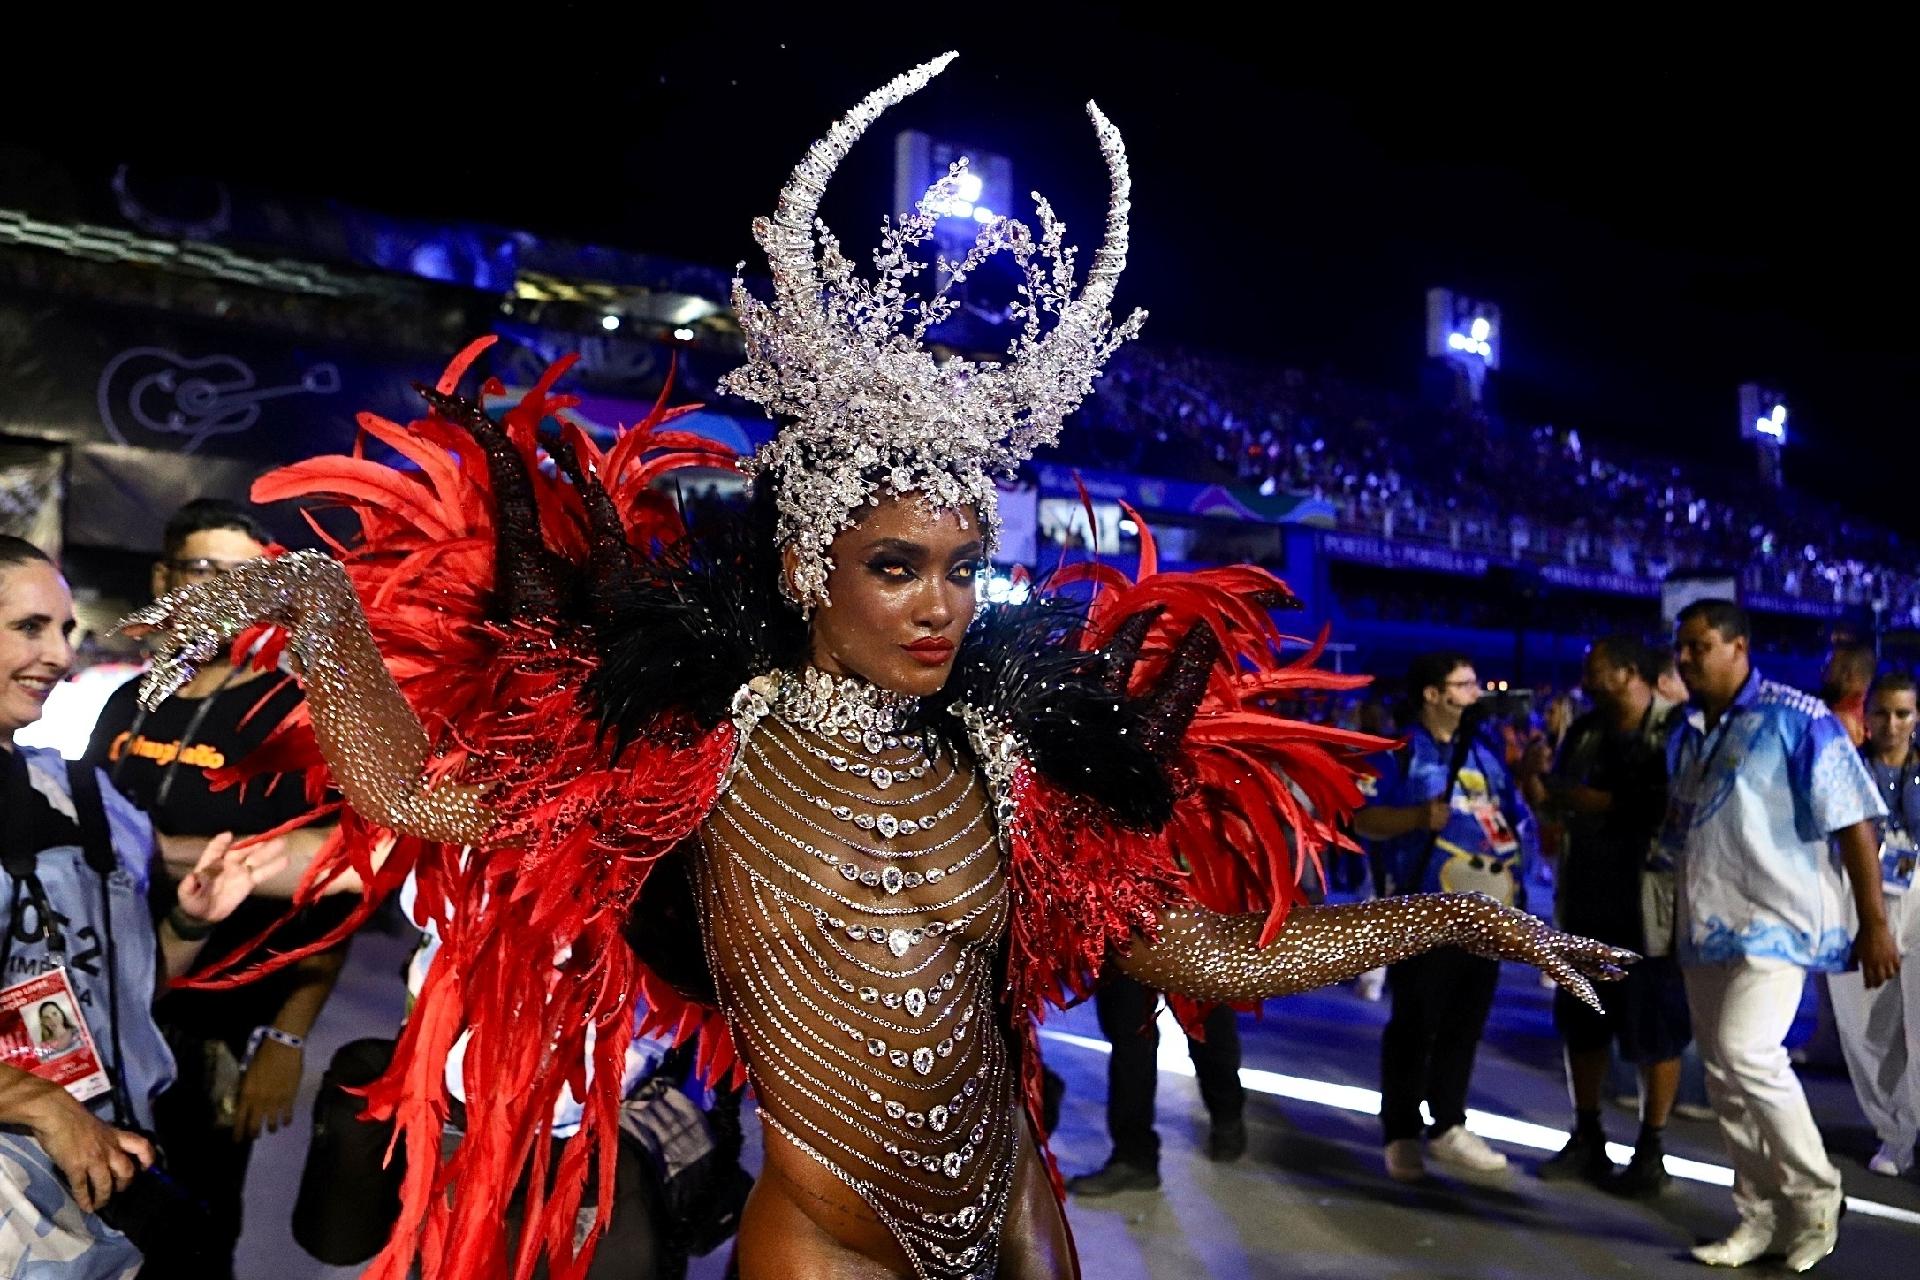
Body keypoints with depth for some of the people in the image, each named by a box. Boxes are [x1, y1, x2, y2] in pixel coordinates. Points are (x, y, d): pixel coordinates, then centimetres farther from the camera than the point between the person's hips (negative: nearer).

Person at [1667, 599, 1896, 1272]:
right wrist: (1679, 928, 21)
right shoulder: (1683, 737, 11)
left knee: (1747, 1053, -19)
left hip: (1775, 919, -7)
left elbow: (1853, 823, -10)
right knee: (1723, 1075, 8)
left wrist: (1873, 924, -12)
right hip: (1708, 927, 7)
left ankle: (1816, 1197, 3)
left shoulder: (1796, 717, -8)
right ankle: (1761, 1217, 19)